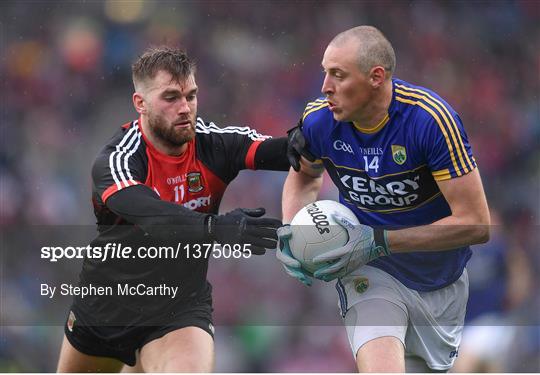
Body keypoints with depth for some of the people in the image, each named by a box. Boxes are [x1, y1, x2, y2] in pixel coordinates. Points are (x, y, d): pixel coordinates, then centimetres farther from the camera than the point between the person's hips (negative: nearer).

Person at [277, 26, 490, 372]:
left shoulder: (430, 118, -26)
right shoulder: (319, 120, -14)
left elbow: (476, 224, -25)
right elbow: (305, 175, 12)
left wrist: (379, 241, -28)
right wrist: (291, 230, -8)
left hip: (441, 278, 0)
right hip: (369, 273, 0)